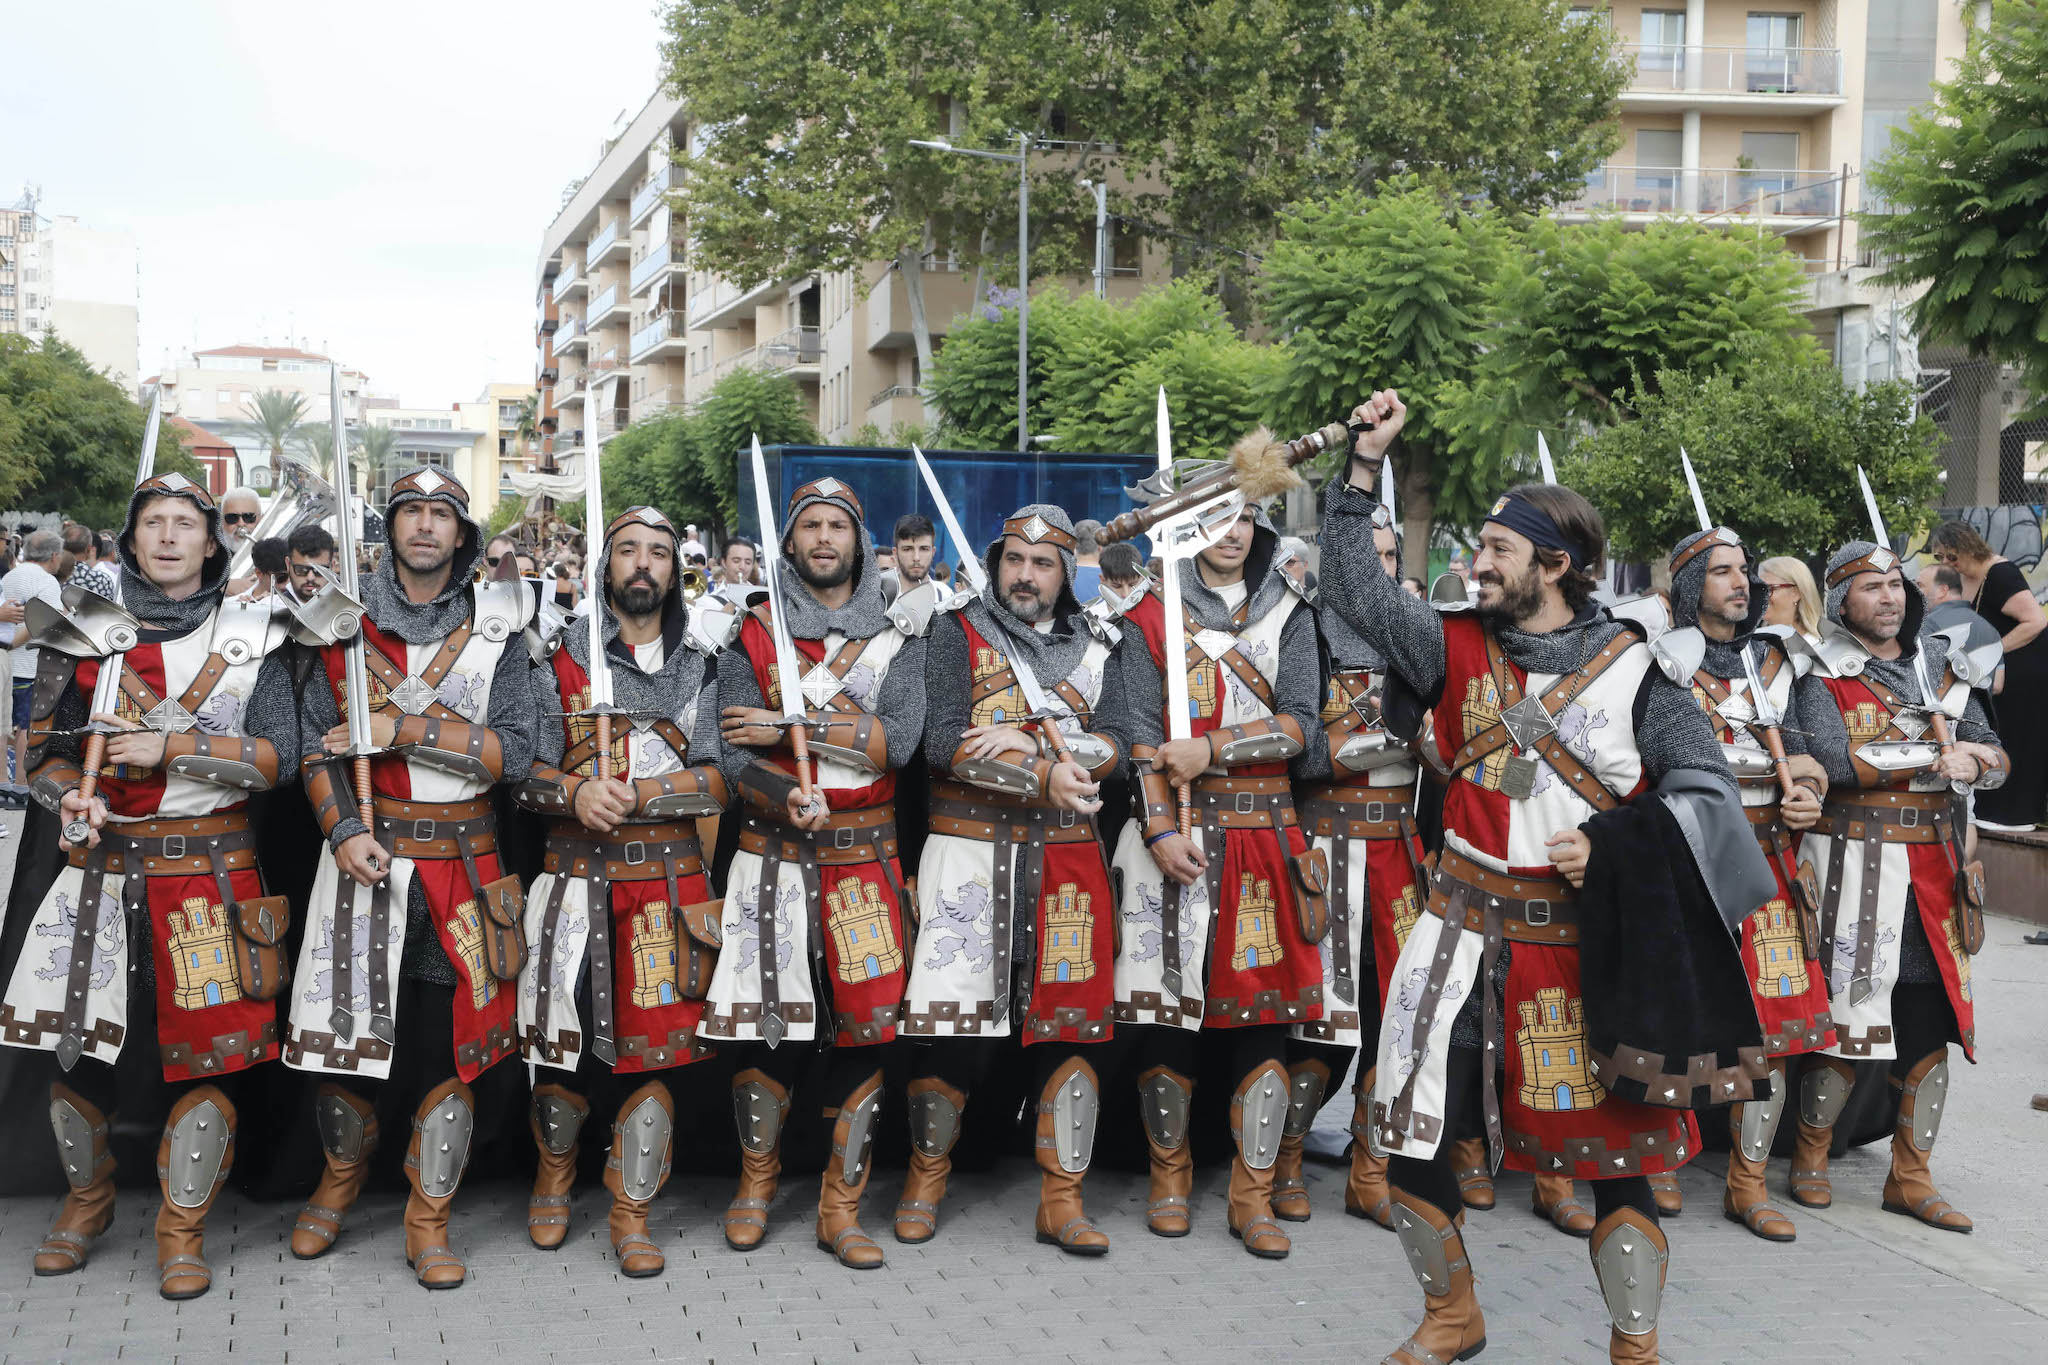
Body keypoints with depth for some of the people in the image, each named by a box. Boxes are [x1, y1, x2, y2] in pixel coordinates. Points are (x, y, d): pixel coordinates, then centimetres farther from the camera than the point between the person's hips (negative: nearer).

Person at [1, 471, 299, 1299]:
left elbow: (278, 758, -4)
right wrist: (71, 795, -10)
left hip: (211, 870, -2)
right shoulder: (87, 630, 8)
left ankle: (183, 1227, 11)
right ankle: (87, 1198, 29)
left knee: (210, 1051, -5)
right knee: (74, 1045, 4)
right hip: (102, 864, 2)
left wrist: (173, 746, -15)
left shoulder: (248, 638, 3)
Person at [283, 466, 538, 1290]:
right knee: (344, 1024, 5)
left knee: (451, 1039, 1)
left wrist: (405, 729, -14)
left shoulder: (495, 630, 2)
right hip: (365, 848, 1)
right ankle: (342, 1175, 33)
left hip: (461, 859, 0)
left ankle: (429, 1221, 15)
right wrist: (343, 830, -10)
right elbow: (314, 737, 4)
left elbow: (515, 752, -5)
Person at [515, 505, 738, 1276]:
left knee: (653, 1047, 1)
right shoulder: (562, 657, 5)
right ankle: (555, 1170, 32)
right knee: (565, 1038, 4)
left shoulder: (703, 661, 8)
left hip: (670, 879, 1)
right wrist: (575, 793, -16)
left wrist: (634, 793, -11)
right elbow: (526, 770, 3)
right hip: (578, 877, -1)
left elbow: (720, 778, 2)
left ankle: (632, 1212, 14)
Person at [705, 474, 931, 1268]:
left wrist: (792, 728, -14)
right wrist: (784, 796, -25)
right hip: (774, 855, -1)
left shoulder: (897, 637, 7)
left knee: (866, 1026, 0)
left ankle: (842, 1206, 11)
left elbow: (900, 740, -9)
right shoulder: (753, 635, 6)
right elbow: (732, 750, -5)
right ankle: (756, 1180, 23)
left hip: (865, 859, 1)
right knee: (768, 1022, 1)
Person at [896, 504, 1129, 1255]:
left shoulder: (1094, 648, 14)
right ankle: (926, 1178, 18)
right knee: (954, 1021, -3)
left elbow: (1116, 741, 0)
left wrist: (1027, 743, -14)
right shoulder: (957, 634, 4)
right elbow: (942, 741, -9)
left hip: (1068, 856, 3)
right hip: (971, 850, -3)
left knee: (1072, 1024, 1)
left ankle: (1062, 1199, 11)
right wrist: (1045, 778, -15)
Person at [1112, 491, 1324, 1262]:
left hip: (1266, 834, 1)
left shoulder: (1288, 616, 11)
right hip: (1178, 833, -1)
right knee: (1170, 1001, 0)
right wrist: (1159, 829, -13)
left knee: (1266, 1006, -1)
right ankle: (1170, 1175, 19)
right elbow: (1142, 734, -2)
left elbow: (1300, 722, 0)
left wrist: (1213, 750, -12)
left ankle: (1253, 1196, 9)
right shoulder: (1152, 619, 7)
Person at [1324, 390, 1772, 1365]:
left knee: (1613, 1147, 2)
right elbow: (1353, 589, 2)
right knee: (1409, 1136, 7)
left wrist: (1609, 841, -17)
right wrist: (1367, 464, -3)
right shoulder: (1458, 644, 5)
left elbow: (1707, 786, -3)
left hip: (1585, 942, -3)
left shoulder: (1631, 670, -3)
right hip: (1463, 929, 3)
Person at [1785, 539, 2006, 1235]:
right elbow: (1836, 760, -18)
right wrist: (1934, 754, -13)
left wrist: (1972, 759, -13)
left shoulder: (1940, 668, 14)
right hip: (1855, 866, -5)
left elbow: (1995, 759, 10)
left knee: (1934, 1022, 6)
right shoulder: (1822, 676, -2)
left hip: (1935, 868, 5)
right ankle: (1811, 1155, 18)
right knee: (1848, 1018, -3)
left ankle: (1911, 1178, 18)